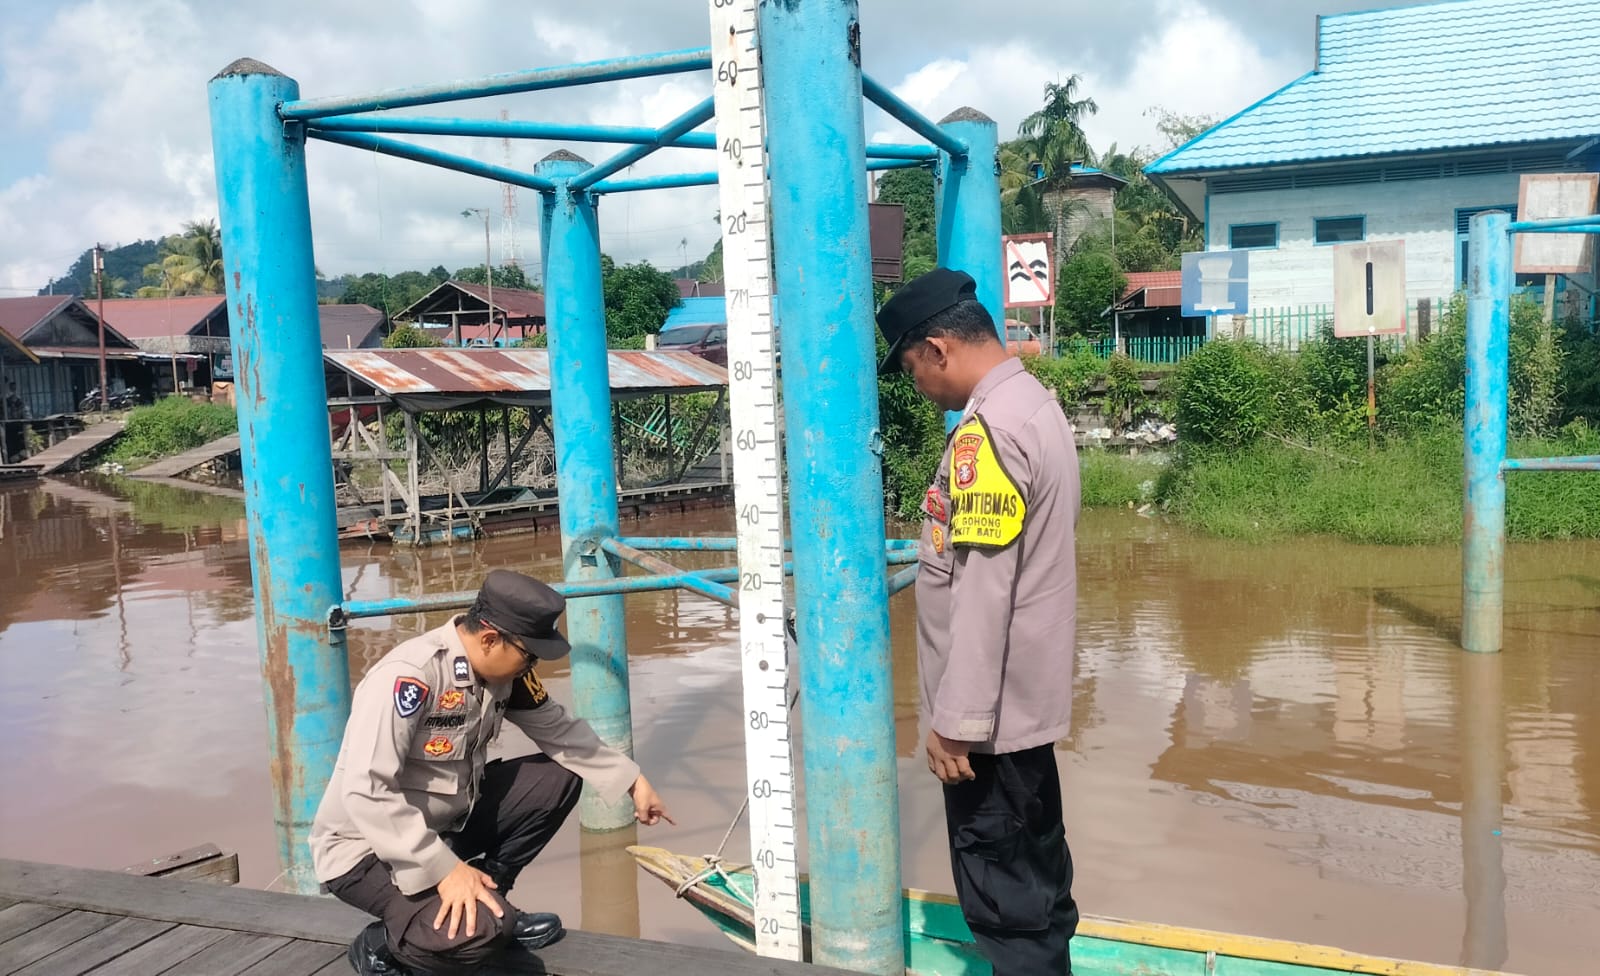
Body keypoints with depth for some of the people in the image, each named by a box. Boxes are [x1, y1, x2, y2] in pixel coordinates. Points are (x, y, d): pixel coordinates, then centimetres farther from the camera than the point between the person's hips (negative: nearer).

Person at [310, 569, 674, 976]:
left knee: (558, 779, 0)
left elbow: (558, 730, 8)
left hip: (445, 821, 8)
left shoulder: (504, 669, -5)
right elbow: (367, 793, -33)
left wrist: (633, 781, 6)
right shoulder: (409, 677, -30)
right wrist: (445, 869, -32)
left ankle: (488, 900, 10)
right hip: (368, 847, -8)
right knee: (478, 929, -30)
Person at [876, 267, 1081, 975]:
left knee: (1001, 890, 2)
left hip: (990, 703, -10)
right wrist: (927, 558, 27)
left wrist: (956, 718, -21)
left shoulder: (989, 428, -21)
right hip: (1026, 693, 10)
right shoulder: (1035, 404, 10)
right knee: (1032, 867, 21)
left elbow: (983, 591, -24)